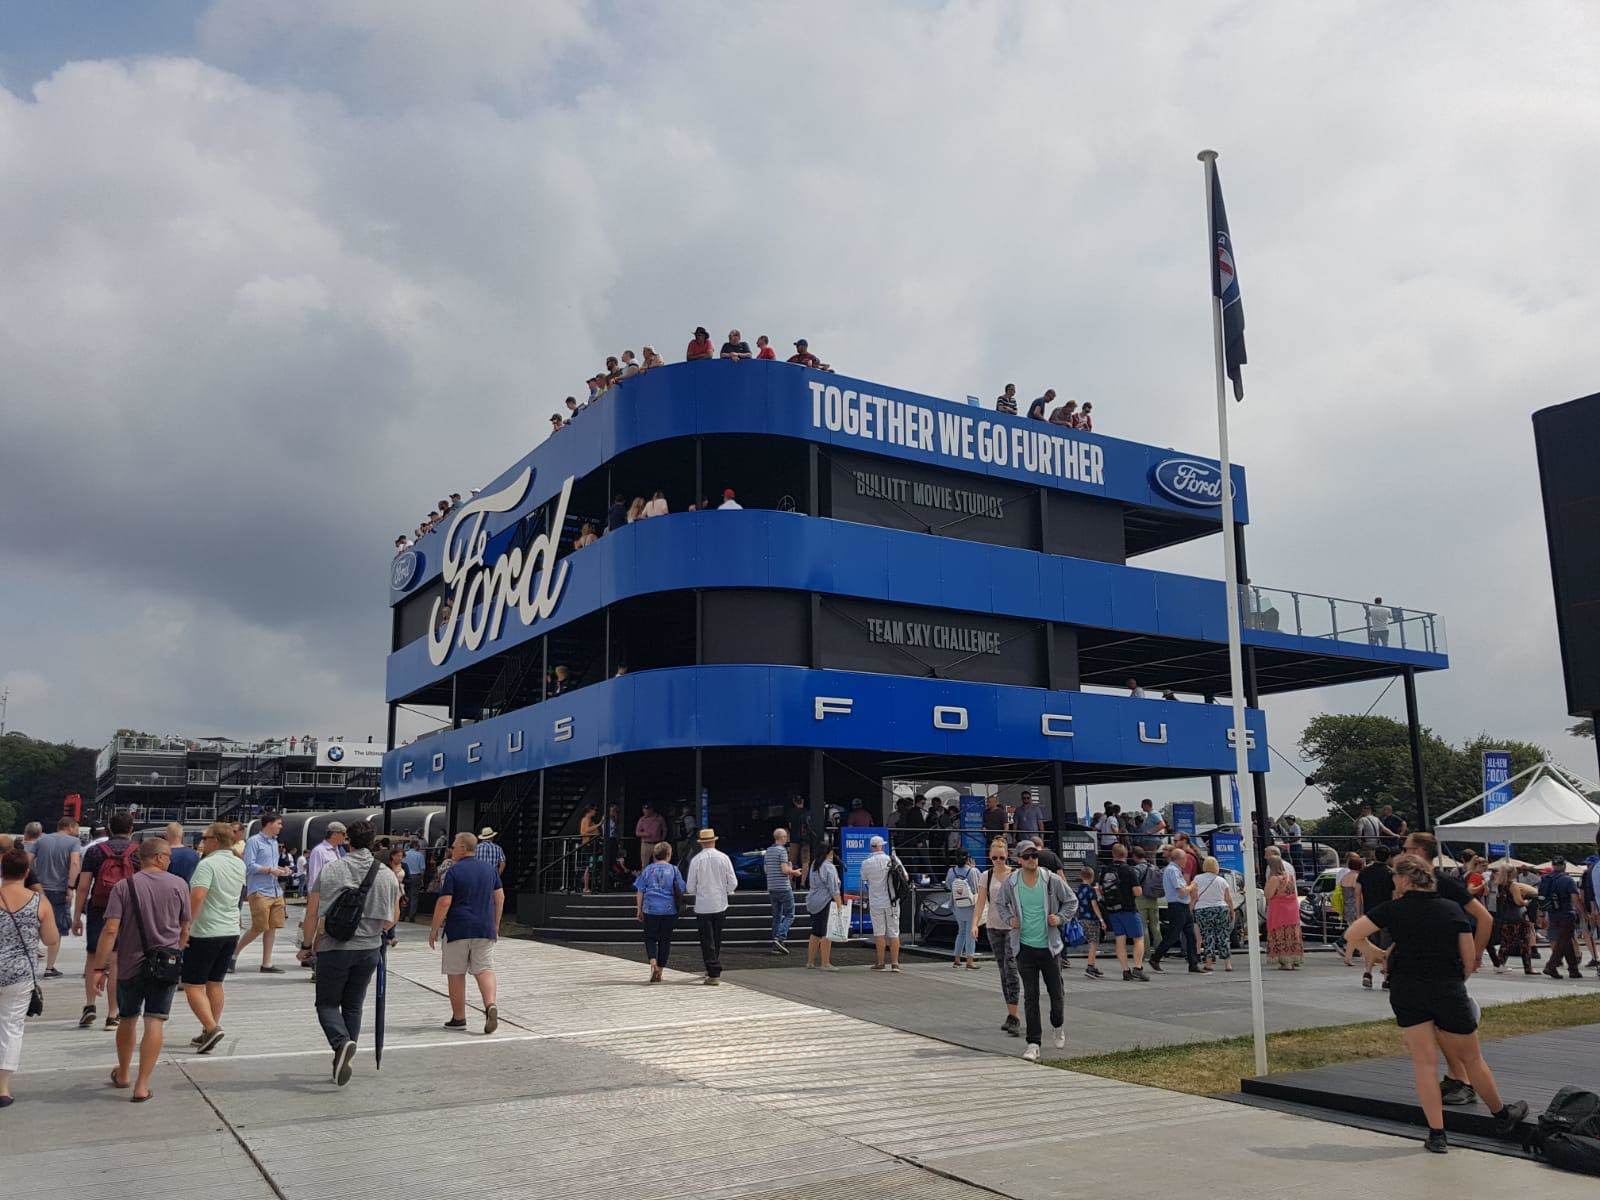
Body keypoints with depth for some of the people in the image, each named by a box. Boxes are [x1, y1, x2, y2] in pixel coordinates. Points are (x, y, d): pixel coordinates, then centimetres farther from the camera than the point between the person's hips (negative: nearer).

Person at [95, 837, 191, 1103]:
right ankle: (142, 1085, -3)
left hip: (130, 965, 1)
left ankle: (122, 1075, 37)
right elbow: (185, 928, 7)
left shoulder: (124, 886, -6)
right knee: (155, 1022, 0)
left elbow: (110, 930, -13)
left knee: (127, 1020, 19)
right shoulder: (178, 885, -3)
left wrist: (100, 967, -8)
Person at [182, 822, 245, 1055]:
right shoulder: (239, 865, 9)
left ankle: (211, 1028, -13)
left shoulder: (207, 865, -15)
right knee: (215, 983, 15)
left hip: (205, 933, -8)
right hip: (231, 931, 8)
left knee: (193, 985, -1)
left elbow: (197, 897, -26)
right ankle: (209, 1034, 19)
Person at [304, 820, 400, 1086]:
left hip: (334, 947, -3)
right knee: (353, 1005, 15)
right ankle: (344, 1059, 14)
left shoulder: (331, 870, -7)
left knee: (327, 1003, 9)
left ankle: (342, 1043, -16)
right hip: (369, 949, 3)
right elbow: (392, 919, 8)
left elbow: (312, 913, -5)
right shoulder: (387, 874, 1)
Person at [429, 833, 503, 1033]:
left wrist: (434, 929, -2)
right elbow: (500, 897, 11)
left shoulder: (454, 871, -7)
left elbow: (444, 902, -11)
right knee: (484, 969, 4)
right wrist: (495, 925, 20)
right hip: (485, 929, 4)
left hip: (458, 929, -4)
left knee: (456, 974, 8)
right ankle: (490, 1005, -20)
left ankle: (459, 1018, 13)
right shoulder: (489, 868, 9)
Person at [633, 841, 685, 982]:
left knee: (650, 938, 10)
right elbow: (681, 890, 2)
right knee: (665, 940, 9)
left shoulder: (648, 870, 2)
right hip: (669, 910, 0)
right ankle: (659, 971, 11)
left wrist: (639, 910, 10)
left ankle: (653, 962, -15)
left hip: (650, 909, 0)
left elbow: (640, 891, 3)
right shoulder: (673, 870, 0)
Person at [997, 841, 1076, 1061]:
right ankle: (1033, 1043, 4)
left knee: (1056, 992, 9)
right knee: (1030, 997, -1)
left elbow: (1071, 901, 8)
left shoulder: (1052, 880, -6)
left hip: (1049, 946, 0)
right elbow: (1002, 905, 16)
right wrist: (1010, 919, -1)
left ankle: (1058, 1027, 39)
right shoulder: (1009, 883, -4)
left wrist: (1060, 918, -6)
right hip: (1025, 946, 0)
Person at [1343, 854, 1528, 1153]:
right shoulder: (1453, 909, 2)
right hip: (1449, 991, 1)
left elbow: (1352, 934, -9)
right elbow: (1470, 961, 4)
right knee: (1471, 1058, 17)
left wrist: (1373, 951, 9)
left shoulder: (1393, 910, -4)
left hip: (1406, 991, -1)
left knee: (1423, 1061, 4)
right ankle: (1502, 1116, 37)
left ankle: (1437, 1134, 4)